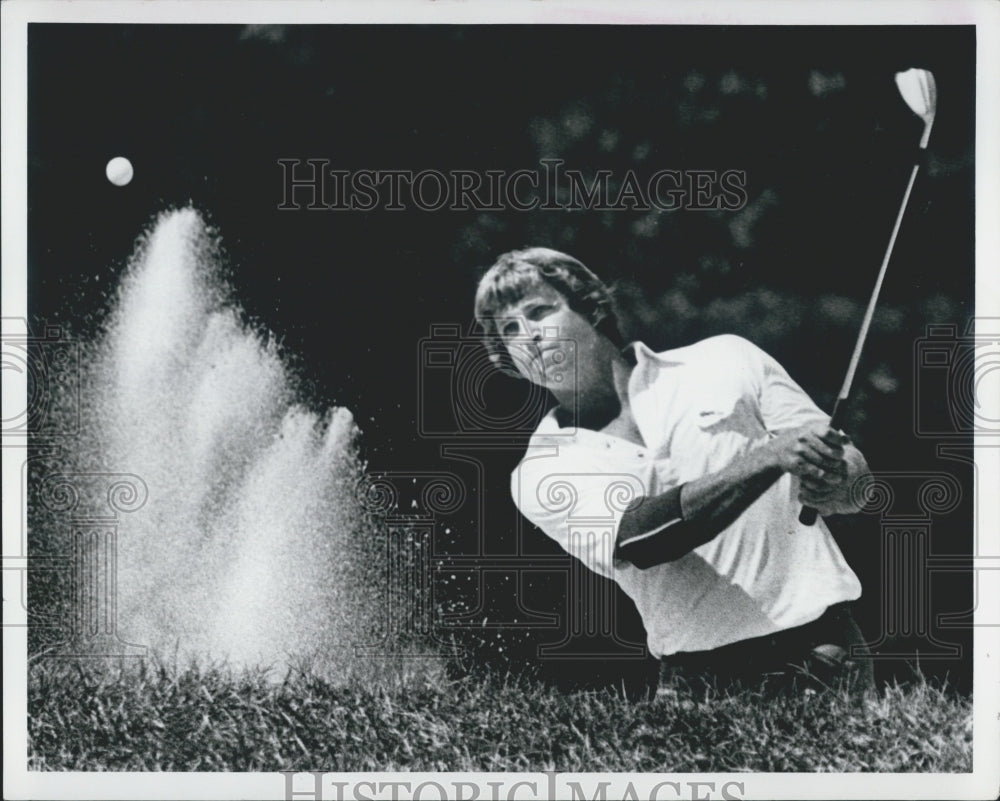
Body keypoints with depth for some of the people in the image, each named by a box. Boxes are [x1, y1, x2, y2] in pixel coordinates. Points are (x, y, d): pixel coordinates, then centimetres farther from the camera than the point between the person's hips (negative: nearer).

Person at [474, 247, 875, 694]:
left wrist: (836, 480, -16)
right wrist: (770, 457, -24)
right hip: (697, 670, 1)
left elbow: (856, 488, 8)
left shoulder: (725, 361, 9)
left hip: (817, 636, -1)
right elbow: (641, 540, -15)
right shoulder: (541, 476, 4)